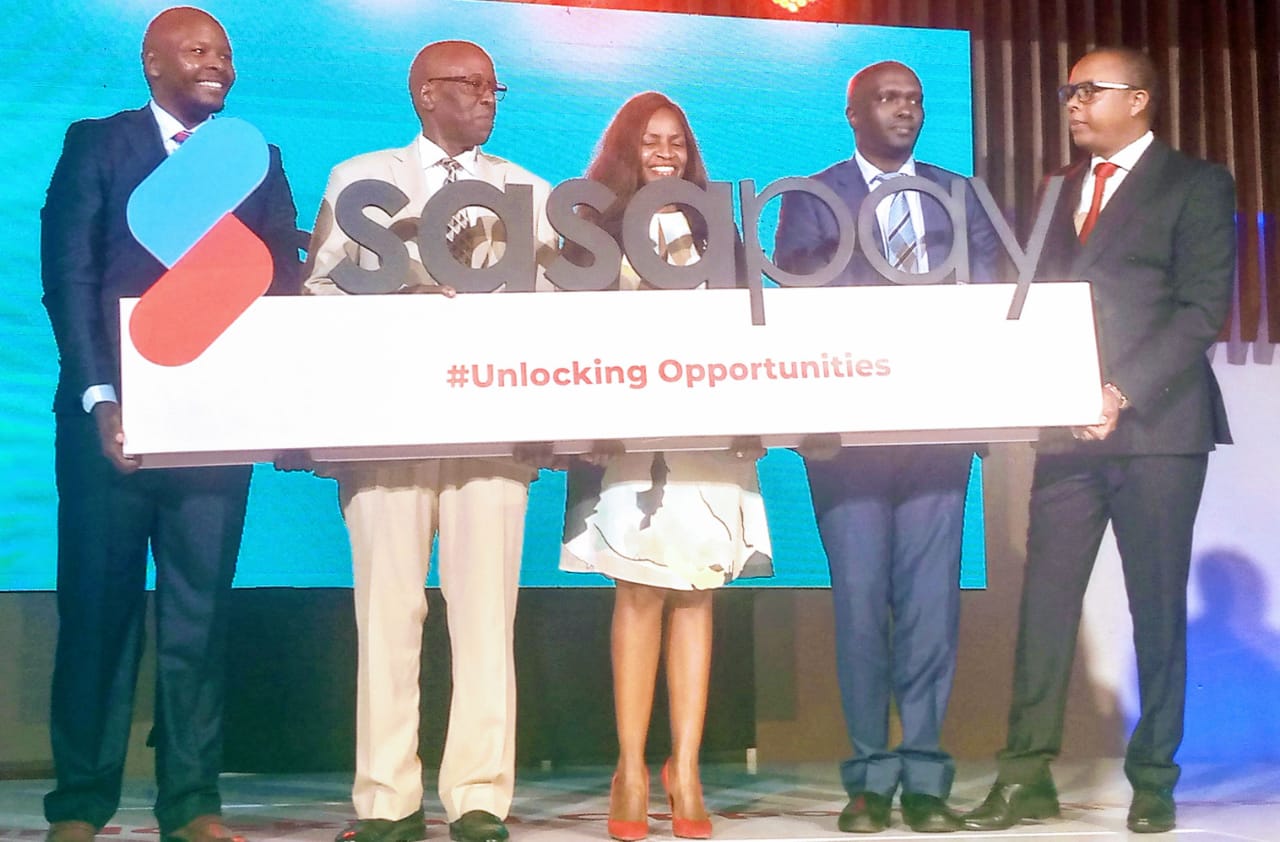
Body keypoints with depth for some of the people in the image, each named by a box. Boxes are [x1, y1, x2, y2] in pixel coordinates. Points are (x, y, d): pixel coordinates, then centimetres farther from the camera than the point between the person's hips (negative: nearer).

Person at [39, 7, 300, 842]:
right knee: (97, 604, 2)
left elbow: (282, 288, 8)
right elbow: (68, 276, -1)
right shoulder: (97, 145, 7)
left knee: (201, 610, 2)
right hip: (115, 413, -2)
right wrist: (101, 397, -11)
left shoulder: (258, 162, 14)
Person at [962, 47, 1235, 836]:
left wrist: (1125, 393, -16)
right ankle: (1028, 774, 1)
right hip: (1067, 426, 5)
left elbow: (1204, 307, -7)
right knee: (1045, 600, -1)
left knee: (1158, 607, 2)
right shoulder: (1058, 190, 19)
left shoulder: (1197, 184, 2)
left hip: (1155, 424, -4)